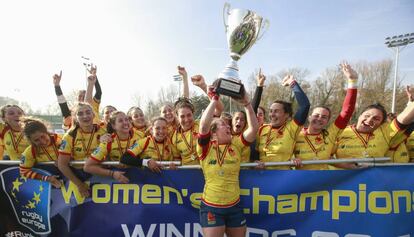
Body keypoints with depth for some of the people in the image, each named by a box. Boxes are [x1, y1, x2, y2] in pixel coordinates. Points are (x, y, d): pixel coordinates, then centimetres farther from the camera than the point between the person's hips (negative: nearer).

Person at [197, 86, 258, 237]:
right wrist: (215, 98, -23)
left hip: (234, 206, 4)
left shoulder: (236, 146, 0)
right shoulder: (206, 147, -9)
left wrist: (246, 103, -17)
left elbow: (254, 128, -10)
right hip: (211, 207, -4)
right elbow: (204, 125, -26)